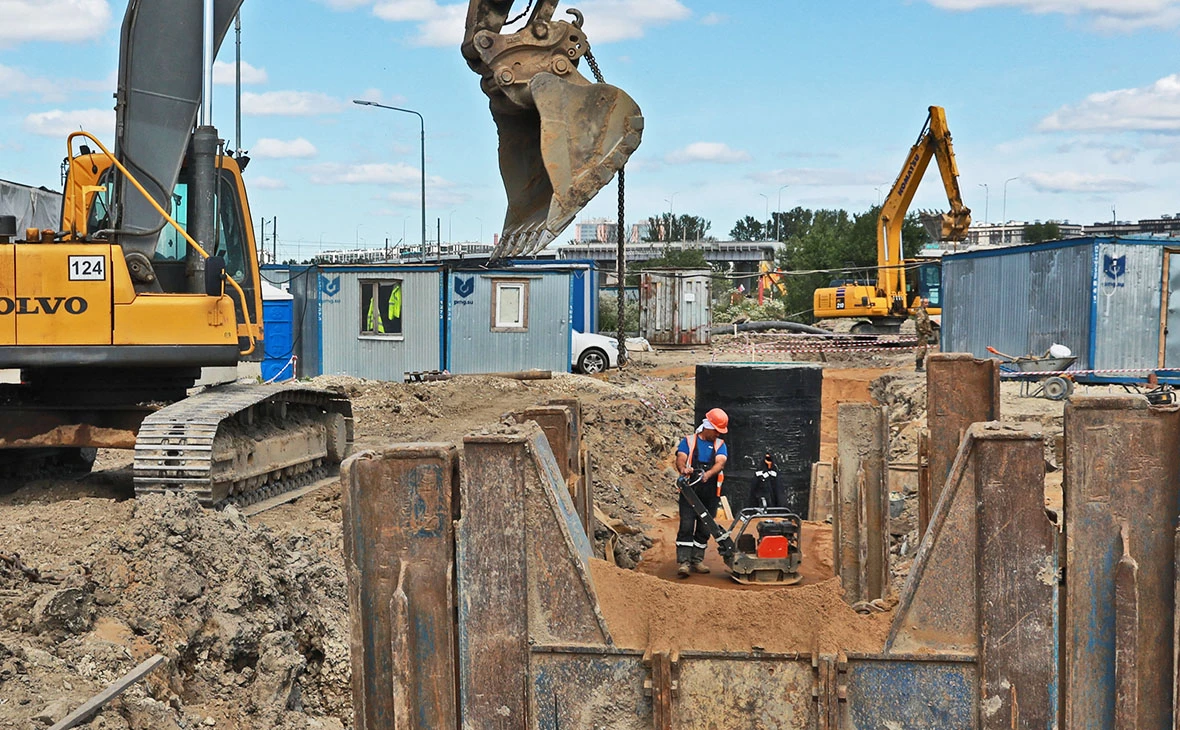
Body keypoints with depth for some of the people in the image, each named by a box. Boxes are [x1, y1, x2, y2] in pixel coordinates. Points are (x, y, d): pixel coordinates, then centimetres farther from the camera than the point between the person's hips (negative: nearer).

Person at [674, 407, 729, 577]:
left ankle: (697, 560, 17)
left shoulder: (720, 445, 12)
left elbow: (720, 463, -7)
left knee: (704, 528, 7)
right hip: (689, 491, -3)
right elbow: (680, 458, -10)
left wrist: (708, 473, -29)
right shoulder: (688, 441, 7)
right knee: (686, 526, -11)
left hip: (710, 493, 3)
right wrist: (683, 469, -35)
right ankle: (683, 562, -13)